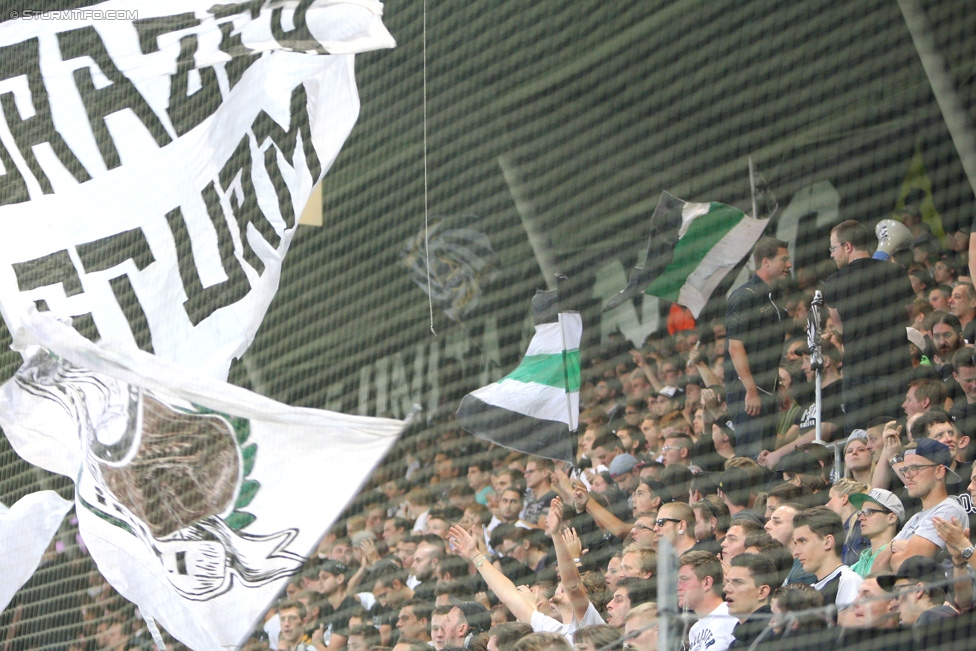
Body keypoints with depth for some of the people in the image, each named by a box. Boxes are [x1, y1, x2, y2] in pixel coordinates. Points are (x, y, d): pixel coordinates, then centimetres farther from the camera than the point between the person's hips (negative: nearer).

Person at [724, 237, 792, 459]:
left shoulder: (771, 298, 19)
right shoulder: (745, 296, -11)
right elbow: (735, 346, -18)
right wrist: (751, 390, -21)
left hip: (767, 390, 9)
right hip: (746, 390, -9)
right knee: (752, 456, -11)